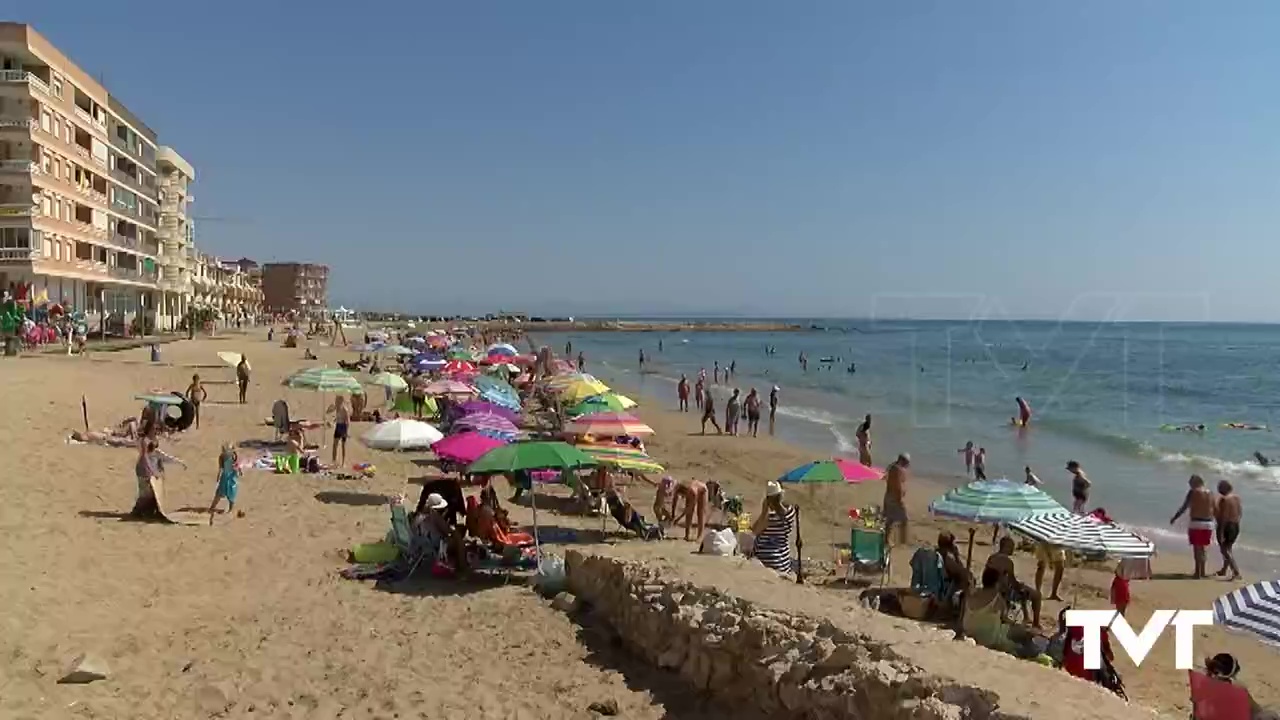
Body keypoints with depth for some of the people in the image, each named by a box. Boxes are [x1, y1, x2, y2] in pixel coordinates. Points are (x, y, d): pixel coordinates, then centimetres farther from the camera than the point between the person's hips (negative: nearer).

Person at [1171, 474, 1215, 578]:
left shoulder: (1193, 492, -6)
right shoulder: (1210, 493, 10)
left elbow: (1184, 507, -6)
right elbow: (1215, 510, 13)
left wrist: (1174, 518, 3)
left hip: (1196, 523, -6)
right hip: (1209, 523, 6)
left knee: (1197, 548, -1)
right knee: (1202, 548, 17)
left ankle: (1198, 573, -2)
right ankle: (1202, 571, 24)